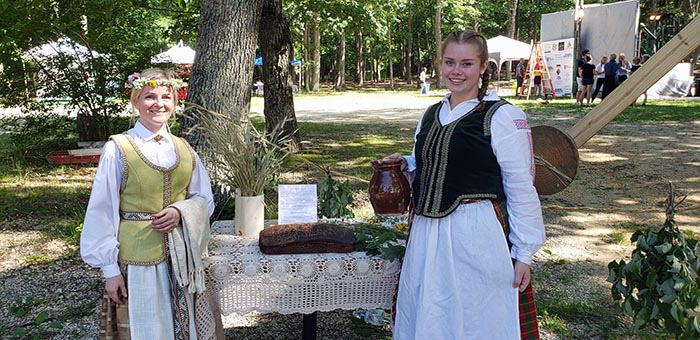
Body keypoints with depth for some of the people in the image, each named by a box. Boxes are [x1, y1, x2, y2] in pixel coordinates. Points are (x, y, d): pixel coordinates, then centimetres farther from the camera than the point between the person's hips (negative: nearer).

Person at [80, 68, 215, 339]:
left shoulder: (184, 150, 6)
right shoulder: (117, 149, -7)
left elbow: (205, 200, 10)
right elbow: (103, 212, -6)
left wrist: (181, 211, -11)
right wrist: (110, 268, -7)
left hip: (180, 257, 4)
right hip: (136, 260, -4)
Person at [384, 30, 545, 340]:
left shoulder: (503, 117, -10)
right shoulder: (431, 115, 11)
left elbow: (521, 189, -10)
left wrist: (524, 253, -11)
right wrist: (405, 164, 3)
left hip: (478, 235, -6)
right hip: (428, 233, 7)